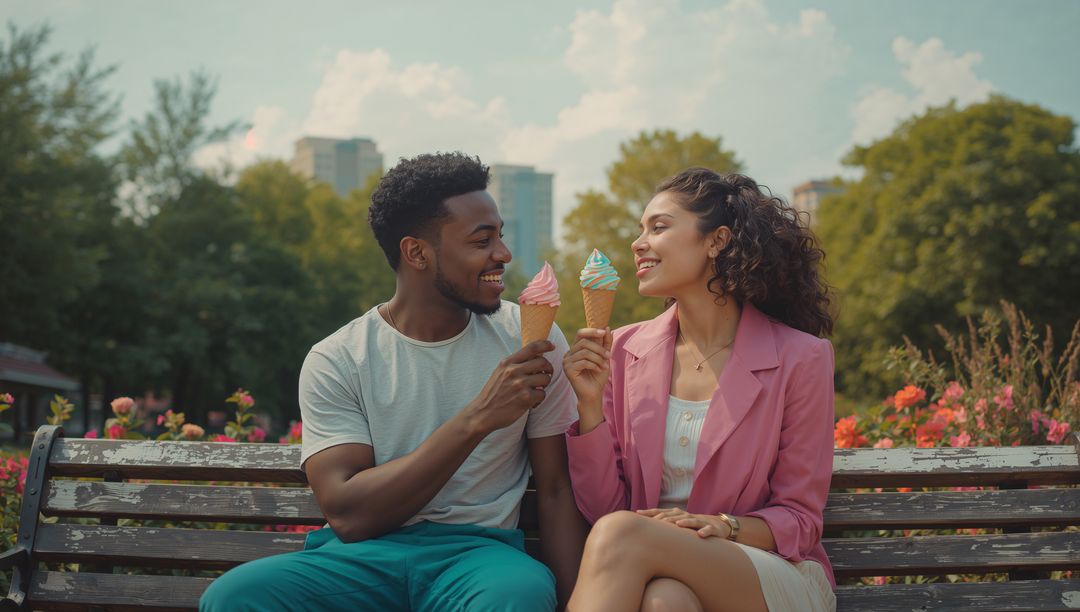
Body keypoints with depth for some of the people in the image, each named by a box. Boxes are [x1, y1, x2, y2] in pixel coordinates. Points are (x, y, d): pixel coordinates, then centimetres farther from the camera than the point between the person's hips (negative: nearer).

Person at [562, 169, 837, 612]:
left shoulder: (800, 357, -4)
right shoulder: (627, 350, 6)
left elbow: (799, 520, 0)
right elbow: (603, 508, 5)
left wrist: (721, 526, -19)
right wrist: (590, 403, -8)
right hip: (664, 569, 2)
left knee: (621, 534, -31)